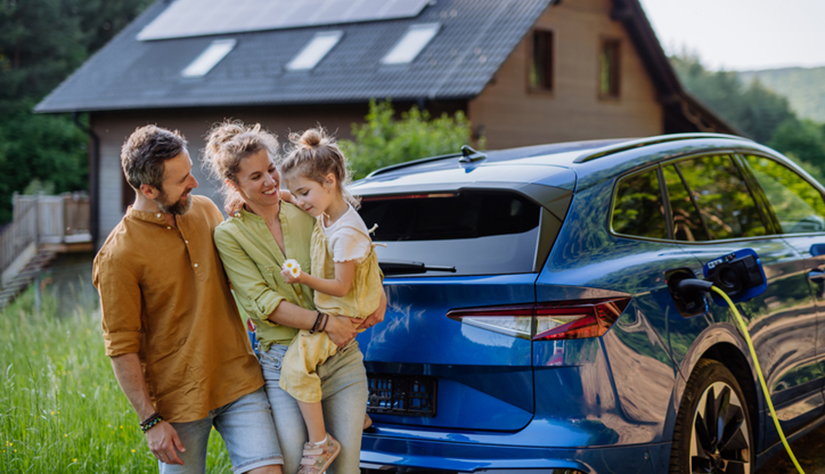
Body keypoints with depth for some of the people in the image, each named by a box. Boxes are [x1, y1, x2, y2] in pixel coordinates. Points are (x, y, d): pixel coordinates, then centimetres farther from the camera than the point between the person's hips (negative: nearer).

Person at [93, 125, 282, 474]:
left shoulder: (204, 210, 5)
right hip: (178, 402, -4)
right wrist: (150, 420, -11)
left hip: (239, 382, 4)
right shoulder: (118, 256, -13)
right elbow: (121, 347, -10)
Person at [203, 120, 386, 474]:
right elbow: (260, 302, -12)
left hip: (342, 358, 3)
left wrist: (377, 293, -3)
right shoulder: (229, 235, -2)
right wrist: (324, 322, -22)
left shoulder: (305, 210, 7)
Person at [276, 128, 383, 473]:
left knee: (297, 363, -23)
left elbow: (341, 286, -24)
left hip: (342, 313, -11)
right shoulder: (326, 211, 1)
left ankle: (320, 442, -12)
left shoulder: (345, 233, -27)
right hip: (327, 308, 11)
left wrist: (303, 279, -30)